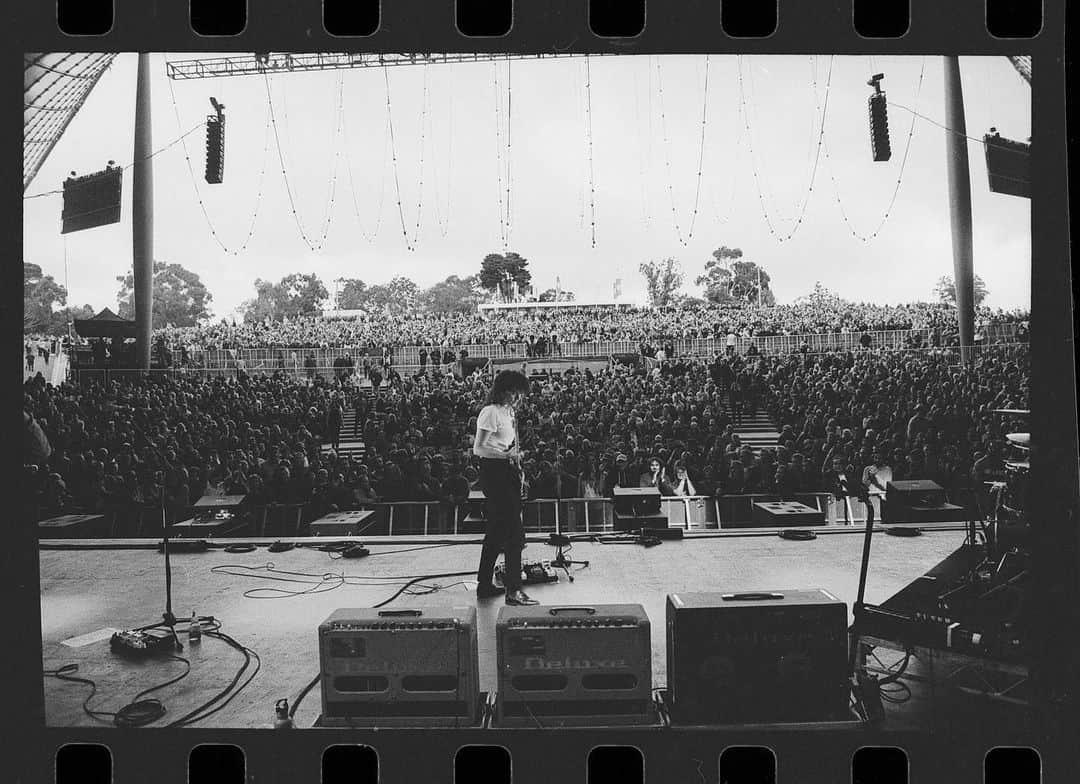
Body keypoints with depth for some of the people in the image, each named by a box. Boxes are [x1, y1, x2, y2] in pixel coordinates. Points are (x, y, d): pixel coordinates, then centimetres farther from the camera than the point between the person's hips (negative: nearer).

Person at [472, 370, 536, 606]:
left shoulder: (507, 411, 15)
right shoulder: (491, 412, -13)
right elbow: (478, 448, -18)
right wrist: (507, 455, -23)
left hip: (506, 474, 10)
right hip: (494, 473, -10)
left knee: (497, 531, 15)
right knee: (515, 532, -11)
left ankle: (484, 584, 25)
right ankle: (513, 591, -8)